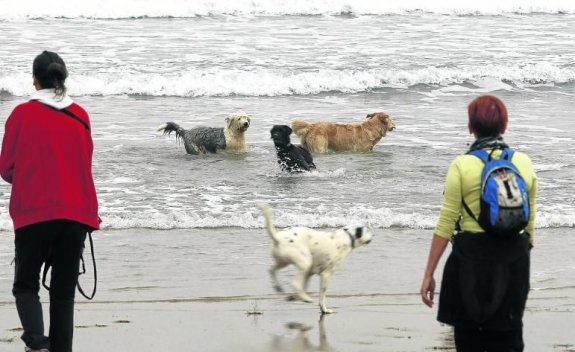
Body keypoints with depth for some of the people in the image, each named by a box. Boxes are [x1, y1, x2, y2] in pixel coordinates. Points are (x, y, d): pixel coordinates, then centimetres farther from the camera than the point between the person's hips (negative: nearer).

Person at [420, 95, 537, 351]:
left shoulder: (462, 166, -9)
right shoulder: (524, 164, 2)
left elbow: (446, 225, -9)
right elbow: (530, 222, 9)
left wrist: (429, 274, -4)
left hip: (472, 258, -3)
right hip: (514, 263, 3)